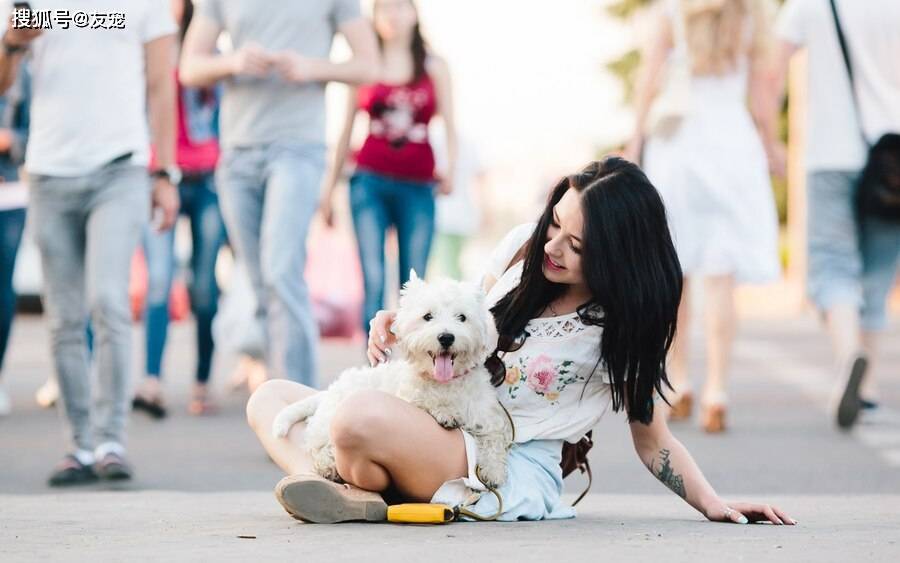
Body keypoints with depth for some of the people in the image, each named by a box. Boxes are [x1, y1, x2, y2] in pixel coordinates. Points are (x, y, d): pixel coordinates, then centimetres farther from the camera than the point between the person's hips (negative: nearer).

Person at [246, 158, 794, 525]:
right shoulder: (524, 249, 5)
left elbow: (651, 437, -2)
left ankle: (367, 499, -5)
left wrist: (714, 504, -14)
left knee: (363, 418, -36)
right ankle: (317, 477, -26)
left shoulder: (623, 328, -8)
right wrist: (400, 323, 2)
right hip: (441, 429, 8)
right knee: (272, 398, 3)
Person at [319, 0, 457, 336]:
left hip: (417, 186, 0)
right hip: (371, 182, 0)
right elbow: (346, 132, 15)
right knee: (373, 280, -10)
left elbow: (449, 128, 7)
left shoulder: (435, 68, 10)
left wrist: (450, 170, -11)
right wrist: (330, 188, 13)